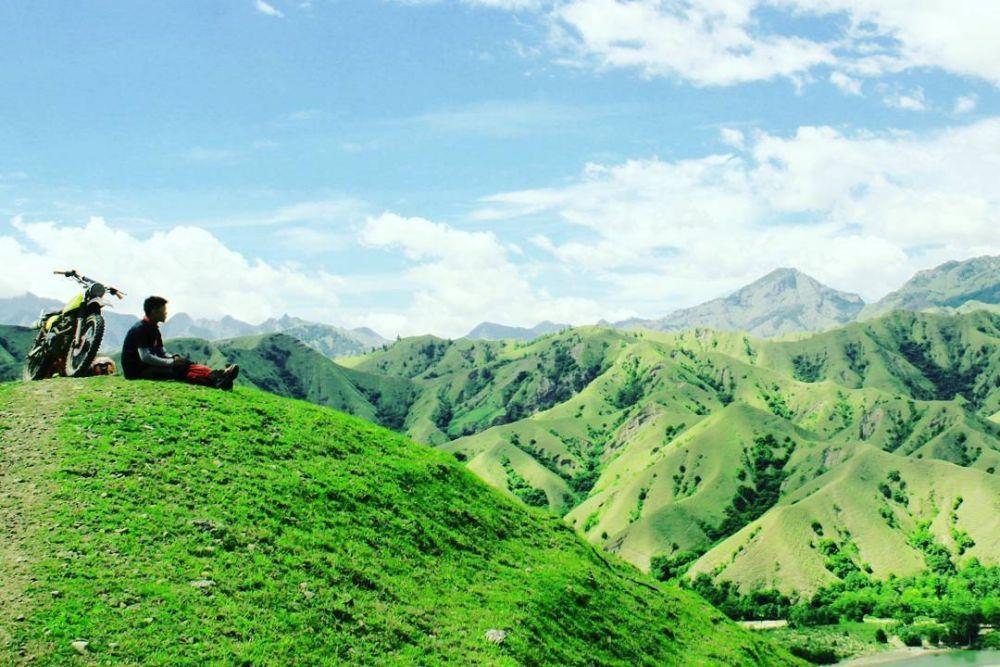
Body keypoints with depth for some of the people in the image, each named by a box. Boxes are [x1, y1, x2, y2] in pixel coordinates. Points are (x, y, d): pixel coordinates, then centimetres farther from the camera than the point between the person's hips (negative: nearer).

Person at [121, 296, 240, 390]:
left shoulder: (153, 329, 14)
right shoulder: (140, 329, -16)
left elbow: (161, 352, 17)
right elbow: (145, 357, -24)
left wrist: (174, 358, -5)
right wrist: (172, 362, -20)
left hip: (148, 366, 9)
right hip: (136, 371, -9)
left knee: (184, 365, -11)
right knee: (178, 371, -26)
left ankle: (214, 376, -34)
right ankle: (215, 380, -42)